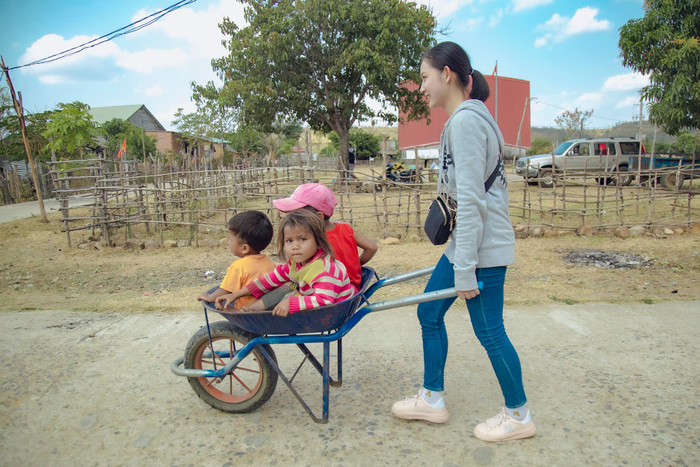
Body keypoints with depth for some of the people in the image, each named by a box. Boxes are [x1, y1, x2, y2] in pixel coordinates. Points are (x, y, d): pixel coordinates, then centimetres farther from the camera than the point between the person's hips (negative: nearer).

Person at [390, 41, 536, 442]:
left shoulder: (466, 120, -17)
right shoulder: (470, 117, 15)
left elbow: (470, 199, -22)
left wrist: (465, 269, -21)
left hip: (483, 247, -10)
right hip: (467, 242, 10)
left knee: (489, 331, 4)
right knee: (429, 313, 14)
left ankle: (519, 416, 26)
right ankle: (432, 399, 29)